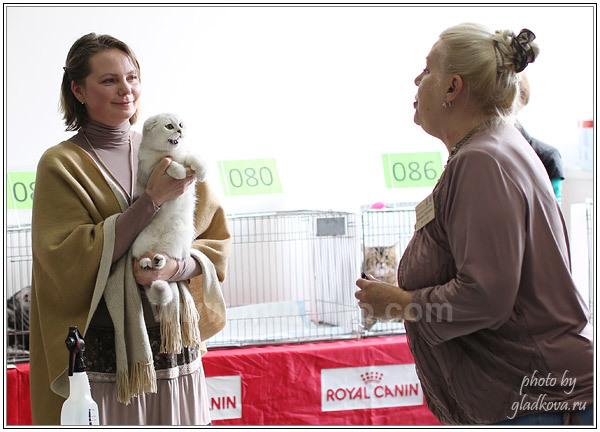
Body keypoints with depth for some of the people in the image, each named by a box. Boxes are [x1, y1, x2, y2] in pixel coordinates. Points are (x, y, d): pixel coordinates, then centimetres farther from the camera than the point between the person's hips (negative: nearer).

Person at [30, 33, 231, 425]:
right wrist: (152, 199, -16)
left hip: (174, 345, 4)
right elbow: (69, 262, -13)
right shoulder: (62, 165, -2)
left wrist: (176, 265, -15)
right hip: (102, 349, -3)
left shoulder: (168, 154, 10)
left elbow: (217, 242, 7)